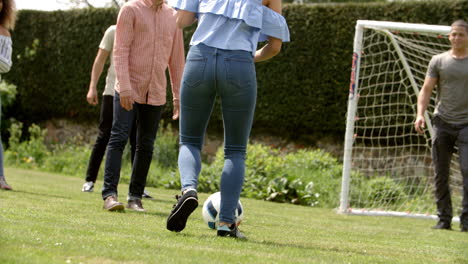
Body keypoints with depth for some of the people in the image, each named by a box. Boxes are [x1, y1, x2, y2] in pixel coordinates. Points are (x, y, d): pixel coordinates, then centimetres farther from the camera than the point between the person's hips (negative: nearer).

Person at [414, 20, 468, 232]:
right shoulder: (438, 61, 9)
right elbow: (426, 89, 7)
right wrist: (420, 114, -7)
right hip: (442, 122, 2)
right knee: (440, 174, 4)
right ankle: (444, 219, 13)